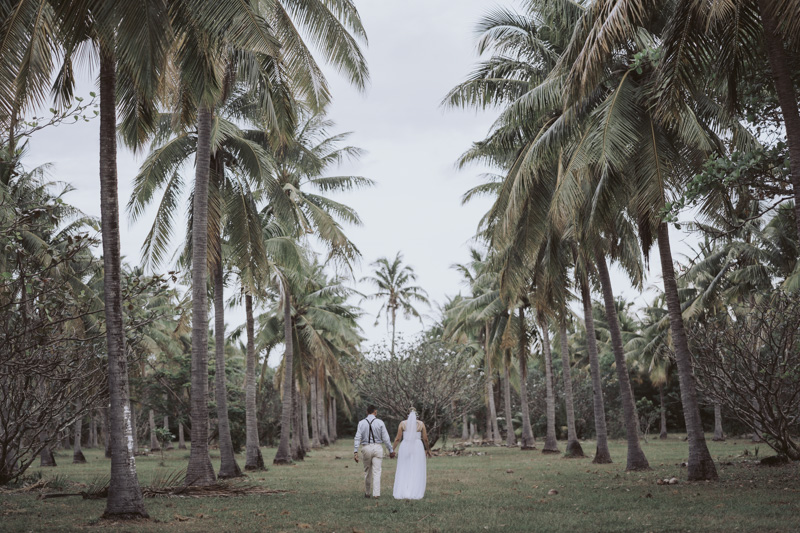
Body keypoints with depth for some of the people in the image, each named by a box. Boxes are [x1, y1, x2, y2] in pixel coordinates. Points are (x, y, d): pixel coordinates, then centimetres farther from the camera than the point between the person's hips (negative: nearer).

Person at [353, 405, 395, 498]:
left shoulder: (361, 423, -1)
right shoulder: (380, 422, -4)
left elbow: (357, 438, -8)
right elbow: (385, 438, -4)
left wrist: (355, 451, -10)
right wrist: (391, 450, 4)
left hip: (366, 448, 1)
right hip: (377, 447, -1)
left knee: (367, 471, 15)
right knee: (376, 471, -1)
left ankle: (367, 493, 24)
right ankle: (376, 493, -9)